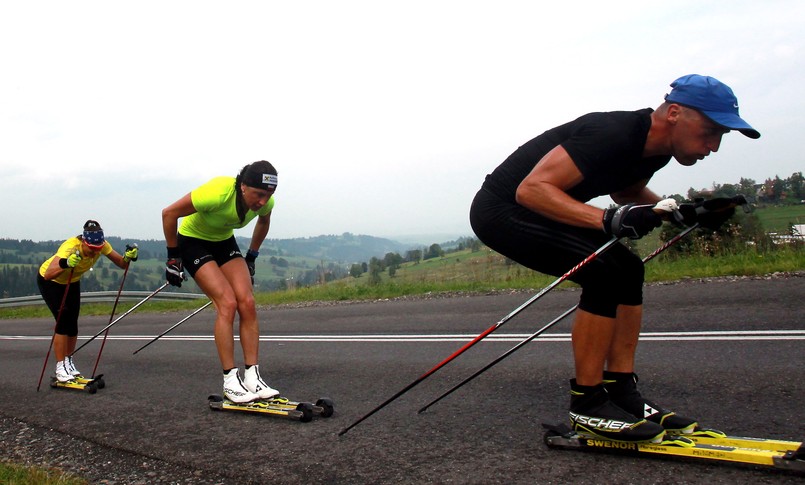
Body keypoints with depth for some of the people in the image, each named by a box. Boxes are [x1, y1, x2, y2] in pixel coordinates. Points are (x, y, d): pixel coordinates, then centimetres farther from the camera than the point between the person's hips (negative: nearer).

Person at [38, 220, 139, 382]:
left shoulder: (101, 245, -25)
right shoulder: (71, 247, -40)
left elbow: (121, 264, -21)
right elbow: (48, 274, -51)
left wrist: (128, 257, -42)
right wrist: (65, 264, -68)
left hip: (72, 281, 5)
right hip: (50, 281, -5)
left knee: (73, 324, 1)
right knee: (63, 320, -17)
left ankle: (69, 363, 17)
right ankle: (60, 368, -9)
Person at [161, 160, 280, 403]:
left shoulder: (265, 201, -18)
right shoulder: (218, 192, -37)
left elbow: (263, 222, 9)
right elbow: (169, 213, -26)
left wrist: (251, 257, 11)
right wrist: (173, 256, -18)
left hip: (224, 242, 6)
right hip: (193, 241, -5)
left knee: (247, 303, -11)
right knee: (228, 303, -20)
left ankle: (252, 377, -5)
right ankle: (230, 381, -12)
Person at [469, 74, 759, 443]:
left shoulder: (654, 148, 1)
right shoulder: (611, 135, -28)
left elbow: (627, 193, 20)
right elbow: (531, 189, -33)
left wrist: (683, 213, 4)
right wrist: (609, 220, -40)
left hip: (536, 212, 10)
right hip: (499, 209, -10)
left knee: (627, 271, 3)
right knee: (605, 272, -21)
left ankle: (622, 392, 6)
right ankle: (587, 404, -10)